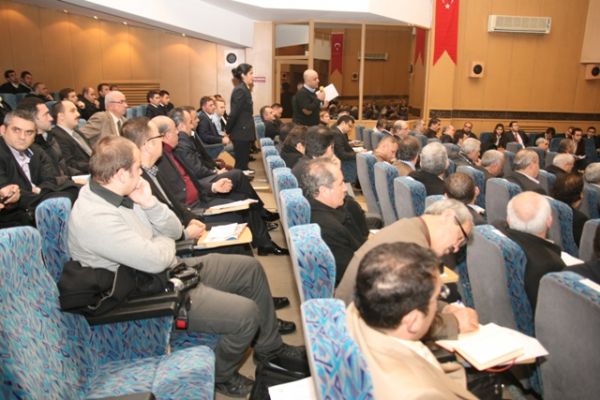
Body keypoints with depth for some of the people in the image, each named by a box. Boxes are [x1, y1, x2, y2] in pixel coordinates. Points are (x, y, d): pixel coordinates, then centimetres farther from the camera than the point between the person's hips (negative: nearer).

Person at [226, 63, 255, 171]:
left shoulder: (244, 89, 14)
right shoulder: (240, 90, -16)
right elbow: (234, 113, -19)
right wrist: (228, 131, -11)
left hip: (243, 132, 9)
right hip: (241, 133, -9)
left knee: (243, 162, 13)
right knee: (241, 163, -3)